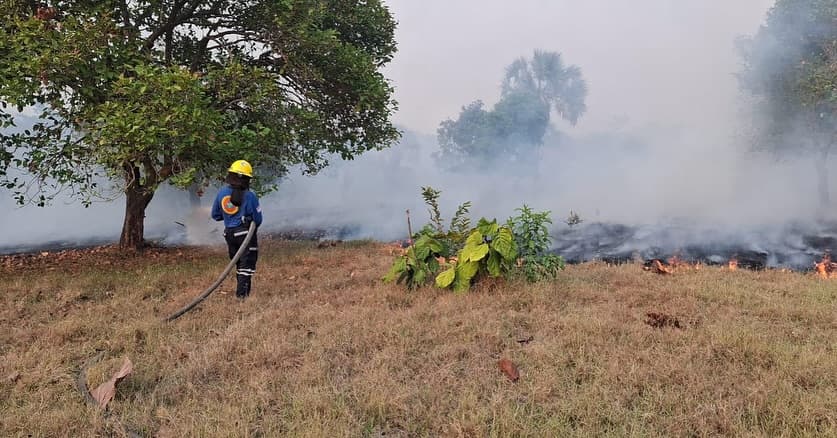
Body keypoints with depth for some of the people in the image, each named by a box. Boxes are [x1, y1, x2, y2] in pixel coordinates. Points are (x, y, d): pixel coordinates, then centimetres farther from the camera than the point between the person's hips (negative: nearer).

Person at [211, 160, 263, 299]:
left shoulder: (221, 193, -3)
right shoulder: (250, 196, -17)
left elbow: (215, 215, 7)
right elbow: (258, 219, -9)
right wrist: (253, 227, 12)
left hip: (229, 233, 5)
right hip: (246, 234, -5)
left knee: (238, 262, 20)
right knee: (247, 263, 3)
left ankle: (243, 287, 30)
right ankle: (242, 292, 0)